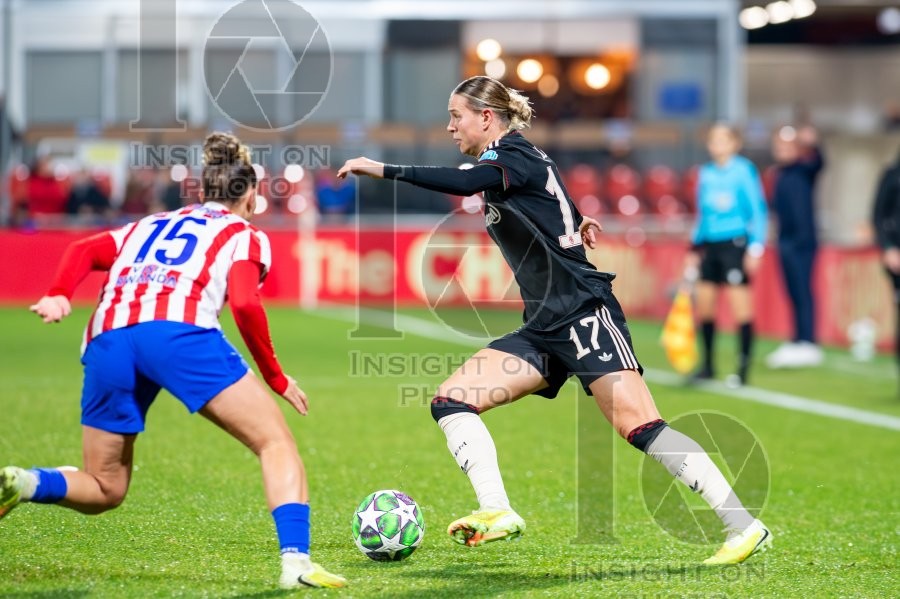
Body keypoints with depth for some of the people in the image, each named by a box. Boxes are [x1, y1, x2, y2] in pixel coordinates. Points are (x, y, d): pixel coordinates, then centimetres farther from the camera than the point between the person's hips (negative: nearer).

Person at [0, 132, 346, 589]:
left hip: (107, 339, 5)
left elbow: (84, 251, 18)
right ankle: (295, 561, -15)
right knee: (276, 442, 4)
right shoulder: (246, 235, 20)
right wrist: (276, 379, 9)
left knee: (103, 490, 16)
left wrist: (58, 295, 4)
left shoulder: (151, 225, 35)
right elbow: (244, 303, 1)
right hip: (178, 328, -5)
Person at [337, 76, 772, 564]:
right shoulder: (501, 166, 18)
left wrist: (384, 170, -31)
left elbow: (467, 182, -31)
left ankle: (743, 526, -14)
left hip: (585, 313, -9)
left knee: (639, 426, -18)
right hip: (544, 329, 9)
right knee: (451, 399, -4)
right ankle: (497, 512, -17)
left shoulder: (517, 157, -9)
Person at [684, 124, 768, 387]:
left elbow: (758, 211, -7)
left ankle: (743, 368, -4)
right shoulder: (706, 174, 11)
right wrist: (694, 248, 16)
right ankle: (708, 364, 17)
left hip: (735, 244, -6)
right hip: (710, 246, 6)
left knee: (740, 305, -8)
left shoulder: (745, 170, -6)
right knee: (703, 303, 5)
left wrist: (756, 247, -13)